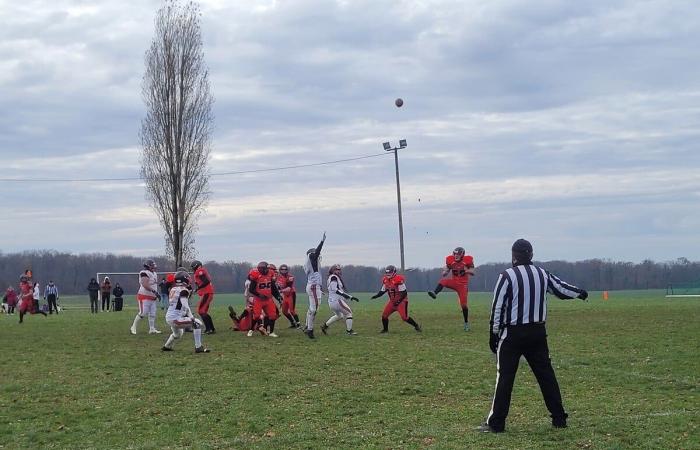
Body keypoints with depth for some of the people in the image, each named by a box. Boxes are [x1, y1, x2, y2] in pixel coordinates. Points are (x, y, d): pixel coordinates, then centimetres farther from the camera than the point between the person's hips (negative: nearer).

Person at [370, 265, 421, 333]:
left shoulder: (398, 279, -22)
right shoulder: (385, 280, 2)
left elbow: (404, 292, -20)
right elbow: (383, 291, 14)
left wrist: (398, 301, -23)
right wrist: (377, 295, -2)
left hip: (401, 301, -7)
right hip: (392, 301, 7)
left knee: (404, 317, -13)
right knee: (384, 315, 2)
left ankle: (416, 326, 5)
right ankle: (385, 329, 21)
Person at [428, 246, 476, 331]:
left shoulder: (467, 260, -9)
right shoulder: (450, 260, -2)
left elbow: (472, 272, -4)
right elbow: (446, 271, 7)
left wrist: (466, 270, -26)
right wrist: (445, 272, -17)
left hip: (463, 284, -2)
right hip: (454, 282, 2)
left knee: (464, 304, -3)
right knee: (443, 281, -29)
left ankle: (466, 323, 11)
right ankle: (434, 293, -51)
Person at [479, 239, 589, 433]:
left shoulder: (507, 275, -9)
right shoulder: (542, 274, 6)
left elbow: (497, 307, -9)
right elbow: (561, 288, 20)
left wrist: (493, 334, -2)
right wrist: (579, 292, 41)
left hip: (513, 334, -5)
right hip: (538, 332, 5)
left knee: (505, 376, -2)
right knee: (546, 374, 12)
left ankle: (496, 423, -3)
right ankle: (559, 418, 17)